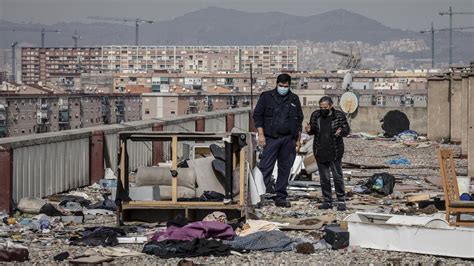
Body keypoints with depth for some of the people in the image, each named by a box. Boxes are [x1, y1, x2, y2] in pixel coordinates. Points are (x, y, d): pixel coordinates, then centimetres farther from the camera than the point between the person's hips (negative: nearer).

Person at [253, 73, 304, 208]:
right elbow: (257, 115, 3)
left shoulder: (294, 100, 13)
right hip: (271, 138, -3)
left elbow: (299, 120, 18)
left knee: (285, 169, 5)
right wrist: (261, 134, -7)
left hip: (289, 140, 3)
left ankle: (280, 198, 11)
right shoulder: (266, 97, 4)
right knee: (266, 168, -12)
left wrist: (298, 140, 12)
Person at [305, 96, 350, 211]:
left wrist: (341, 131, -21)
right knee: (324, 178, 8)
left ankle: (341, 201, 7)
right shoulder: (315, 115, 5)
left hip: (335, 153, -3)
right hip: (320, 153, 3)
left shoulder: (339, 115, -4)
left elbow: (347, 129, 1)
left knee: (338, 177, -1)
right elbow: (313, 131, 16)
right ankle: (327, 201, 17)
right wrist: (309, 130, -8)